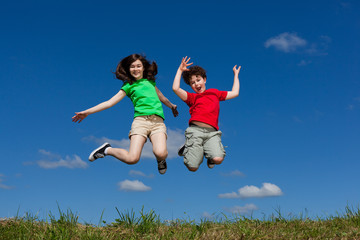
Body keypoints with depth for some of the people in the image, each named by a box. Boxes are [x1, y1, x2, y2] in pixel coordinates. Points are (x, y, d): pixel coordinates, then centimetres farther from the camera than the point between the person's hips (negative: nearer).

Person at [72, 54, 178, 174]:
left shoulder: (150, 81, 24)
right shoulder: (129, 86, 14)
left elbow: (161, 96, 41)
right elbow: (110, 102, 9)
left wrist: (172, 106, 57)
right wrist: (87, 112, 1)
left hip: (158, 121, 2)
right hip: (140, 120, -2)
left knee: (160, 154, -27)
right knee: (132, 158, -20)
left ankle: (161, 160, 12)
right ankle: (107, 149, 10)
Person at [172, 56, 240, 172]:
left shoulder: (215, 93, 27)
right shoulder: (192, 97, 19)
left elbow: (234, 93, 33)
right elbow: (176, 89, 3)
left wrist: (236, 75, 40)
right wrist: (180, 70, 11)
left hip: (212, 132, 1)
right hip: (195, 130, -1)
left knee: (218, 159, -26)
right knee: (193, 167, -13)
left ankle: (209, 151, 11)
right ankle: (188, 149, 21)